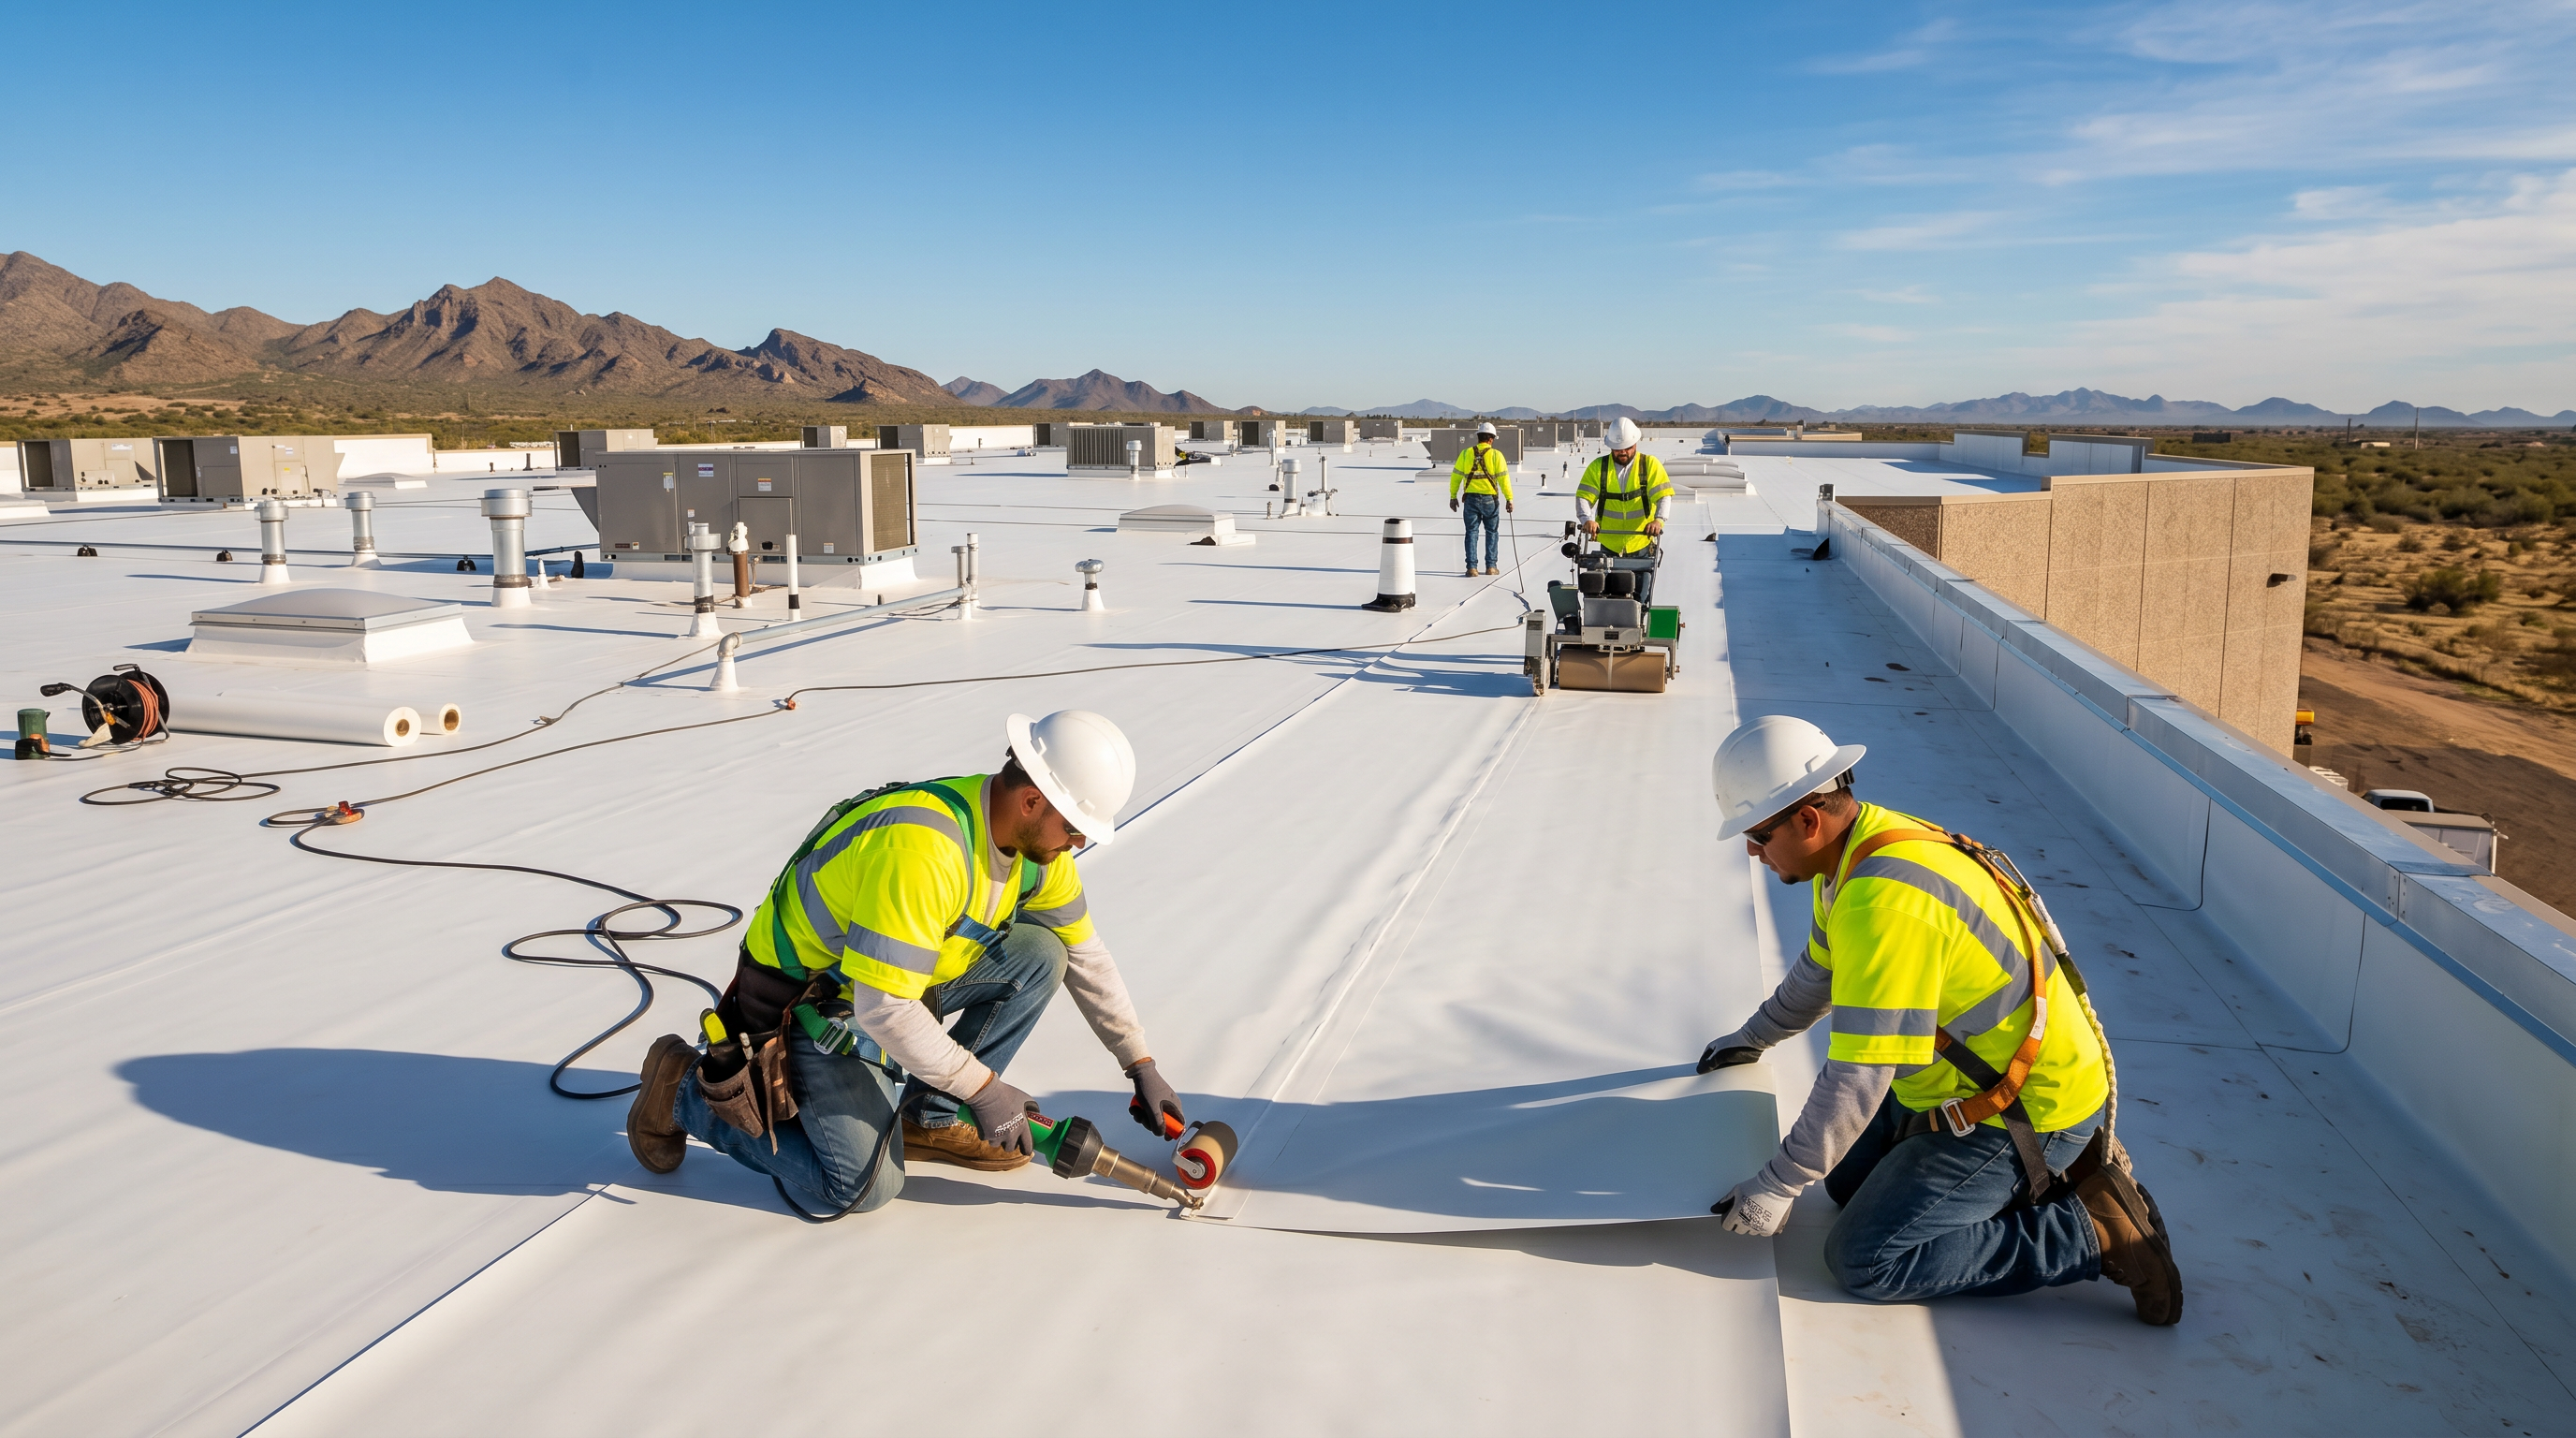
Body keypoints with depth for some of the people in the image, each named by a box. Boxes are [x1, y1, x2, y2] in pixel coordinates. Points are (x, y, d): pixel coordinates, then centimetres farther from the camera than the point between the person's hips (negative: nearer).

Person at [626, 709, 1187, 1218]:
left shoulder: (1034, 839, -7)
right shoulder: (922, 848, -35)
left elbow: (1085, 953, 6)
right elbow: (883, 1009, -34)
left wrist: (1140, 1065, 6)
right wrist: (983, 1087, -25)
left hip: (906, 978, 8)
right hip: (807, 1003, -8)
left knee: (1039, 955, -8)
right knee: (865, 1187, -16)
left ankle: (925, 1118, 4)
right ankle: (686, 1088, 3)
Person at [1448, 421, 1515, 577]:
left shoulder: (1466, 453, 0)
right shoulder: (1496, 455, -5)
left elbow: (1456, 476, 3)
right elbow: (1504, 478, -7)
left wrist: (1453, 496, 11)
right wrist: (1509, 499, -1)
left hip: (1471, 499, 1)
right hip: (1489, 499, -1)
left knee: (1471, 532, 7)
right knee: (1492, 532, 12)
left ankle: (1472, 567, 2)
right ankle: (1490, 566, 12)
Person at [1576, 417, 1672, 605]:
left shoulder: (1650, 464, 1)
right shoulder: (1598, 467, 3)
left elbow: (1663, 495, -9)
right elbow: (1583, 496, -6)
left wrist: (1658, 519, -29)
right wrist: (1587, 519, -27)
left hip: (1642, 544, -1)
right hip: (1609, 546, 1)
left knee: (1641, 601, -1)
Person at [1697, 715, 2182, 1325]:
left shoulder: (1884, 903, -32)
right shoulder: (1858, 848, 1)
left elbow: (1857, 1079, -30)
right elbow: (1819, 971, 22)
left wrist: (1777, 1185, -19)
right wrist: (1753, 1038, 35)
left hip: (2027, 1110, -10)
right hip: (1975, 1075, 10)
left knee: (1863, 1260, -10)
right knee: (1849, 1180, 20)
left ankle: (2094, 1233, -4)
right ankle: (2053, 1169, 18)